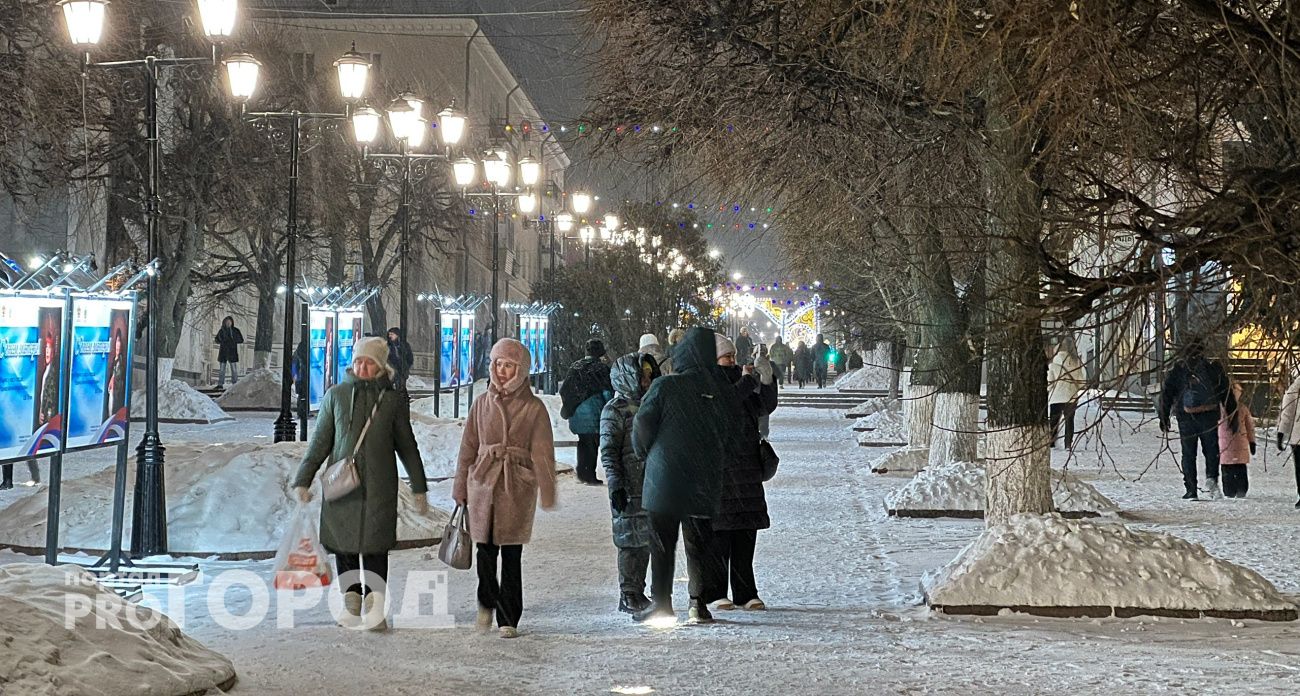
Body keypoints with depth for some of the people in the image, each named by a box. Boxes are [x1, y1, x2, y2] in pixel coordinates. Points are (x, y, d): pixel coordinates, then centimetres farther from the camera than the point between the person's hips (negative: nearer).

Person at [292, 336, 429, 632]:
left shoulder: (391, 401, 4)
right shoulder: (336, 395, 5)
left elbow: (407, 447, 13)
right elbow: (320, 441, 8)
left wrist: (419, 488, 15)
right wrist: (303, 480, 2)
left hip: (379, 490, -1)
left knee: (375, 549, -4)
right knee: (344, 546, 4)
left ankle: (374, 609, 3)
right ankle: (351, 604, 17)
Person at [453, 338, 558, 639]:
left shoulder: (534, 407, 1)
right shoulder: (482, 403, 9)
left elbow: (542, 453, -1)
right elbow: (468, 447, 12)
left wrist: (547, 491, -6)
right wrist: (461, 487, 11)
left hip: (518, 487, -2)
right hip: (484, 482, 2)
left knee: (511, 554, -1)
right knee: (486, 549, -2)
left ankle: (508, 619, 9)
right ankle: (488, 603, 24)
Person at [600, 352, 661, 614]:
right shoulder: (615, 410, -7)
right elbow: (608, 452, -11)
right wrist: (616, 486, -17)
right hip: (628, 488, -7)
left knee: (645, 541, 10)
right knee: (630, 542, -5)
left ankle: (638, 592, 18)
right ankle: (627, 595, 1)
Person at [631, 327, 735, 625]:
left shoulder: (665, 387, -12)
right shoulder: (720, 391, 0)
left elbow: (642, 426, -9)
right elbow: (730, 436, 6)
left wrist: (647, 455, 9)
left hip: (665, 479, -3)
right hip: (706, 483, 3)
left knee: (662, 544, 5)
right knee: (699, 544, 11)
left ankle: (661, 603, 6)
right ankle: (698, 603, 8)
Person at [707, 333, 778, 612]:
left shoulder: (736, 380, 15)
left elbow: (765, 407, 14)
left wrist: (766, 382, -3)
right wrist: (746, 382, -18)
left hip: (745, 467, 7)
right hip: (716, 468, -7)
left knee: (746, 530, 7)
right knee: (719, 531, -6)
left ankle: (746, 594, 12)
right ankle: (715, 592, 1)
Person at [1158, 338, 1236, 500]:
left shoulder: (1177, 369, 5)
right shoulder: (1213, 367, 5)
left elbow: (1166, 394, 5)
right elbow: (1226, 393, 6)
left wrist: (1164, 418, 9)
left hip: (1186, 417, 0)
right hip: (1209, 416, 0)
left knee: (1188, 454, 6)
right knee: (1211, 449, 11)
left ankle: (1191, 490, 1)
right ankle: (1212, 476, -15)